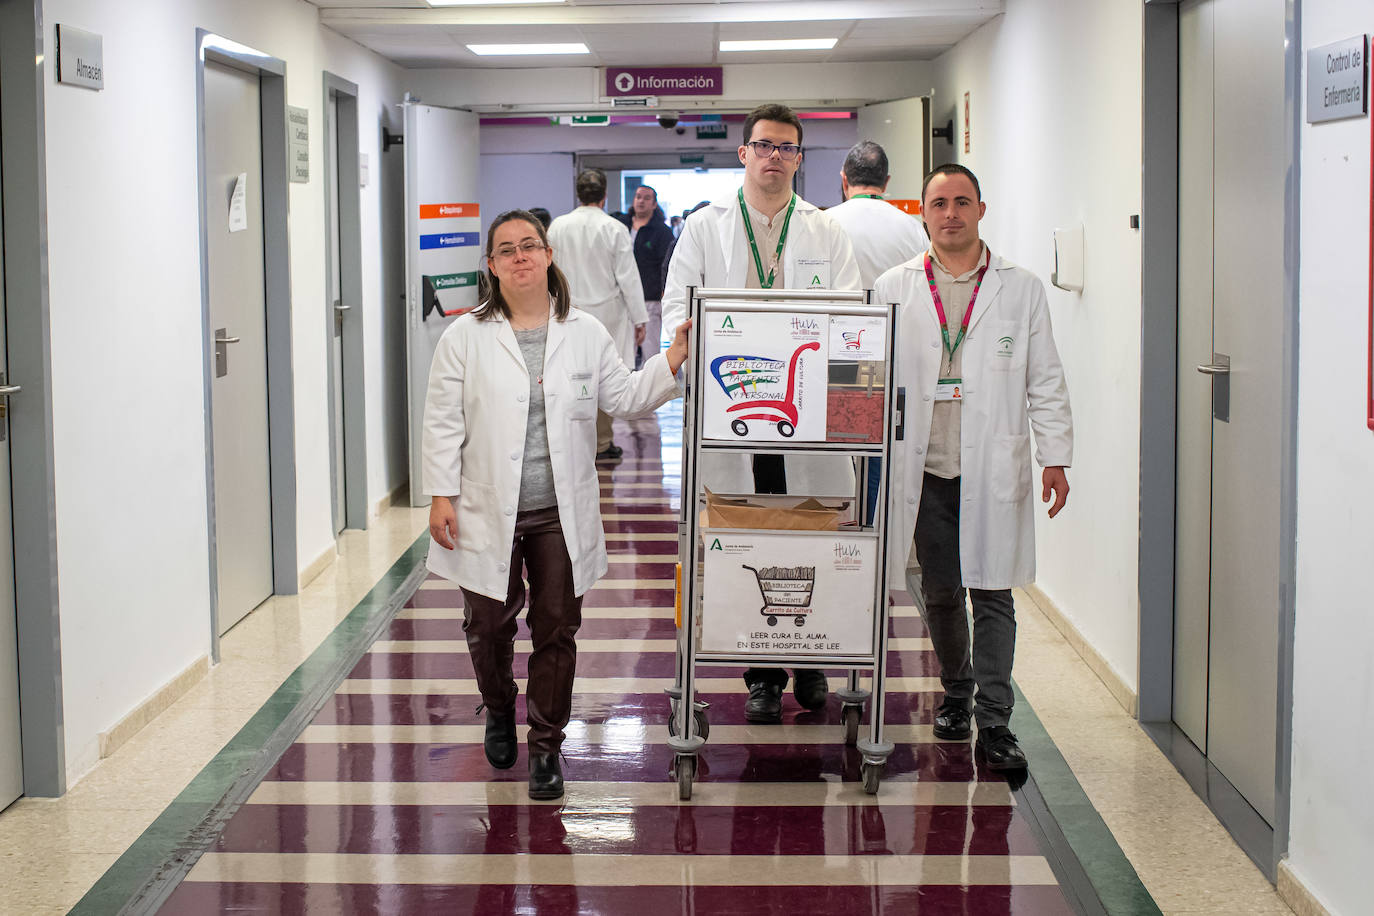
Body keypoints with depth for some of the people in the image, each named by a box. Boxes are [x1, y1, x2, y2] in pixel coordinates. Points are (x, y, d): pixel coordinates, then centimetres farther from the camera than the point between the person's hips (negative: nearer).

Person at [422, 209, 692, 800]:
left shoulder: (585, 334, 5)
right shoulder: (466, 337, -1)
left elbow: (624, 399, 9)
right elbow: (443, 423, -1)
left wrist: (672, 362, -5)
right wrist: (441, 496, -6)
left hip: (561, 516, 1)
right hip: (488, 512, -1)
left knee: (557, 631, 5)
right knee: (488, 626, 9)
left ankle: (546, 746, 18)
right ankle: (499, 712, 39)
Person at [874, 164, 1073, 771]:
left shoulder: (1021, 289, 6)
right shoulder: (894, 289, 7)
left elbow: (1045, 382, 6)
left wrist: (1056, 457, -1)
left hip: (993, 468, -1)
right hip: (924, 467, 1)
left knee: (992, 593, -4)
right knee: (938, 591, 8)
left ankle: (994, 721, 1)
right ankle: (955, 692, 29)